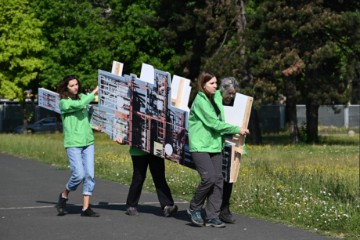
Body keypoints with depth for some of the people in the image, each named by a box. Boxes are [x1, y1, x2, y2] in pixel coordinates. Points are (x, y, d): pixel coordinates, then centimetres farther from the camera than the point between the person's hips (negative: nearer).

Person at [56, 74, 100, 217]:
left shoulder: (82, 97, 12)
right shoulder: (64, 102, -6)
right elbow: (80, 105, -20)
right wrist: (94, 92, -15)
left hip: (88, 142, 5)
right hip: (73, 143, -5)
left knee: (90, 175, -1)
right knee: (79, 175, -12)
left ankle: (86, 208, 3)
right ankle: (64, 196, 16)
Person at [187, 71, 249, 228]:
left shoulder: (217, 96, 12)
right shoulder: (200, 101, -11)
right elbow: (214, 123, -14)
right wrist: (237, 130, -9)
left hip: (215, 145, 8)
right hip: (200, 146, -8)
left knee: (218, 180, -1)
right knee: (209, 178, -19)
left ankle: (212, 217, 4)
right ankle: (194, 209, 3)